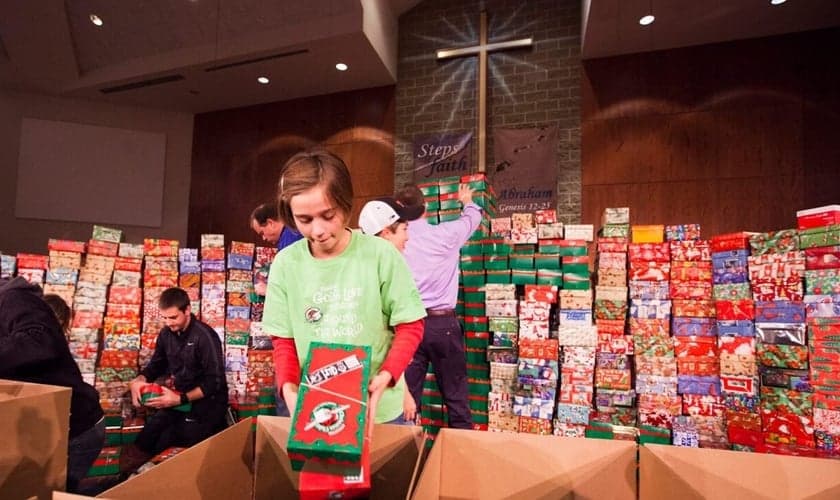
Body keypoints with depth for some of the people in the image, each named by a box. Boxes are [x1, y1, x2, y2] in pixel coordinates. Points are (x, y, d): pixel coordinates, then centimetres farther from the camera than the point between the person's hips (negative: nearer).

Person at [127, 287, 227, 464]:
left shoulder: (205, 337, -18)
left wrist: (181, 399, -25)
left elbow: (215, 382, -18)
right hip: (178, 398, 6)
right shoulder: (166, 334, 2)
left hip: (207, 401, -6)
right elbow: (156, 364, 17)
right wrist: (138, 381, -4)